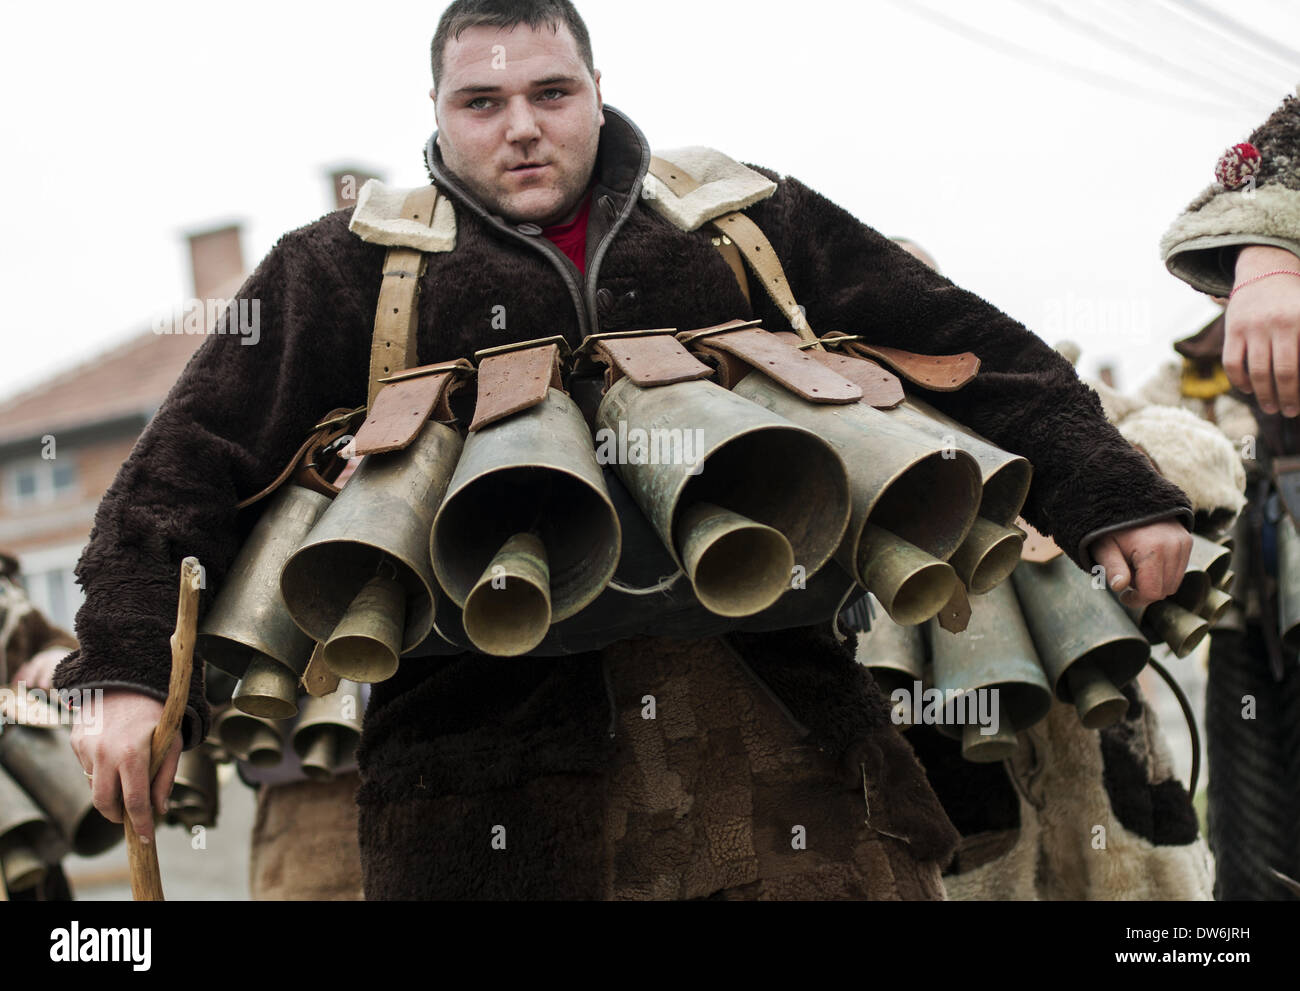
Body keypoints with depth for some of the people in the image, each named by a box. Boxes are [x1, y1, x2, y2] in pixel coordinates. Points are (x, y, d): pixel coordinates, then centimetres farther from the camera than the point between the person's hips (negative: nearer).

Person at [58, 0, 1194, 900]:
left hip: (768, 704, 1)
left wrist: (1110, 499, 10)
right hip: (484, 748, -1)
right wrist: (132, 673, -5)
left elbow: (967, 349, 17)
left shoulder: (743, 217, 15)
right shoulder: (353, 269, 11)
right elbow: (191, 467, 7)